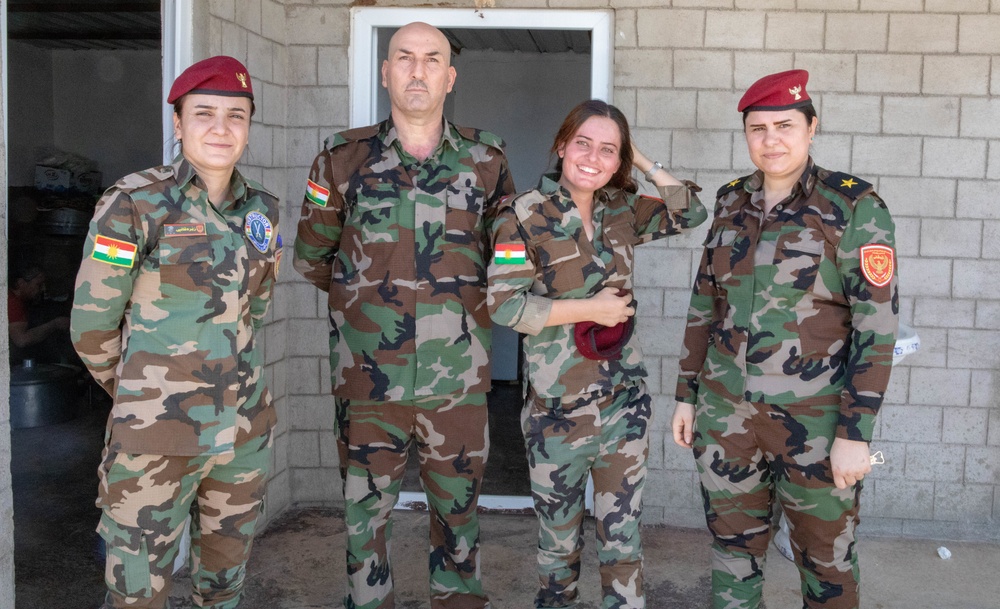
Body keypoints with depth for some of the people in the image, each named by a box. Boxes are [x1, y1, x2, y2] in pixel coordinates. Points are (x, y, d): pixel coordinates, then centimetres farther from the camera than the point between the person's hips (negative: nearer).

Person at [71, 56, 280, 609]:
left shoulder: (261, 209, 3)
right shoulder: (133, 204, -12)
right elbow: (92, 323, -4)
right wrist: (137, 392, 9)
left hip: (243, 431, 5)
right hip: (159, 437, -5)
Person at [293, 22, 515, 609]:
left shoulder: (485, 159, 2)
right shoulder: (344, 159, 0)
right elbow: (310, 257, 11)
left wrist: (464, 294, 7)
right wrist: (365, 291, 9)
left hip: (457, 379, 1)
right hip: (368, 378, 0)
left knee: (459, 511, 13)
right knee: (367, 512, 11)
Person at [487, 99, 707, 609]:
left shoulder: (621, 211, 5)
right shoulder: (524, 216, -10)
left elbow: (691, 212, 13)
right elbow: (503, 304, -17)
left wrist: (644, 163, 4)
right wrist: (591, 307, -16)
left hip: (624, 402, 4)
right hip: (557, 408, -4)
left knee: (623, 537, 9)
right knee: (559, 534, 13)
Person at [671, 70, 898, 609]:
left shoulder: (854, 206, -10)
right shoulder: (732, 202, 5)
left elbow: (877, 322, -13)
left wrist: (855, 433, -16)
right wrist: (686, 395, 12)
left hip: (814, 418, -4)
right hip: (726, 411, 4)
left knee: (826, 563, 11)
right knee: (732, 548, 15)